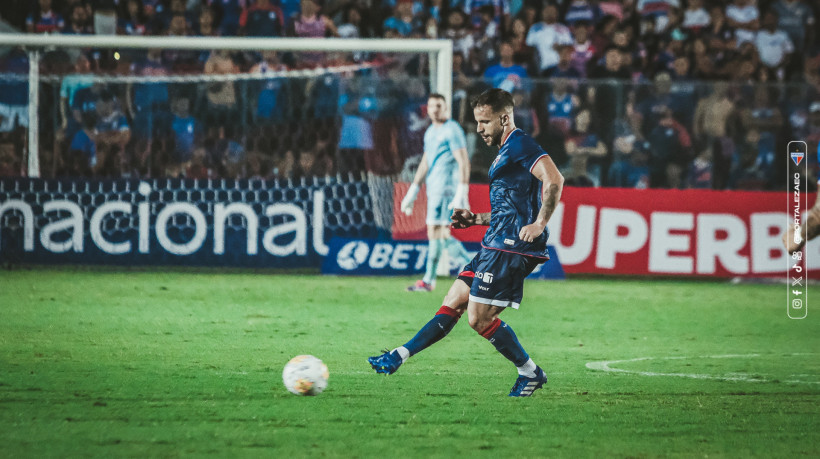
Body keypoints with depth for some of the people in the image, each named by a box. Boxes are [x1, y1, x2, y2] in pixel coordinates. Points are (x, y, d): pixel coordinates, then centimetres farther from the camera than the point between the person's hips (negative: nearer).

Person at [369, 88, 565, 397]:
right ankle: (399, 357, 11)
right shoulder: (506, 152, 22)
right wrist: (477, 219, 21)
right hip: (496, 245, 10)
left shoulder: (520, 145, -10)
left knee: (479, 318, -9)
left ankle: (530, 373, 2)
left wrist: (539, 224, -24)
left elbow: (554, 180, -24)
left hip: (510, 246, -10)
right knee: (453, 303, 9)